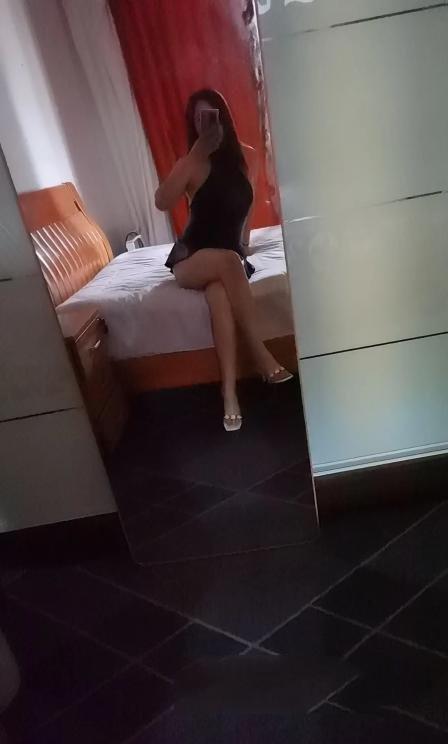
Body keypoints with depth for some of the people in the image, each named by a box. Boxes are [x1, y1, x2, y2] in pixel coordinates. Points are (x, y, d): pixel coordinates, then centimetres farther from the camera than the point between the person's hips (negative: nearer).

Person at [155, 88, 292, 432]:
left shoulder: (247, 156, 6)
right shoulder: (193, 164, -6)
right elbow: (162, 202, -26)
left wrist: (245, 243, 12)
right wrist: (197, 153, -24)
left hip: (231, 257, 2)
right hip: (190, 259, -2)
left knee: (219, 292, -35)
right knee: (226, 261, -38)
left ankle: (230, 391, -43)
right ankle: (263, 356, -38)